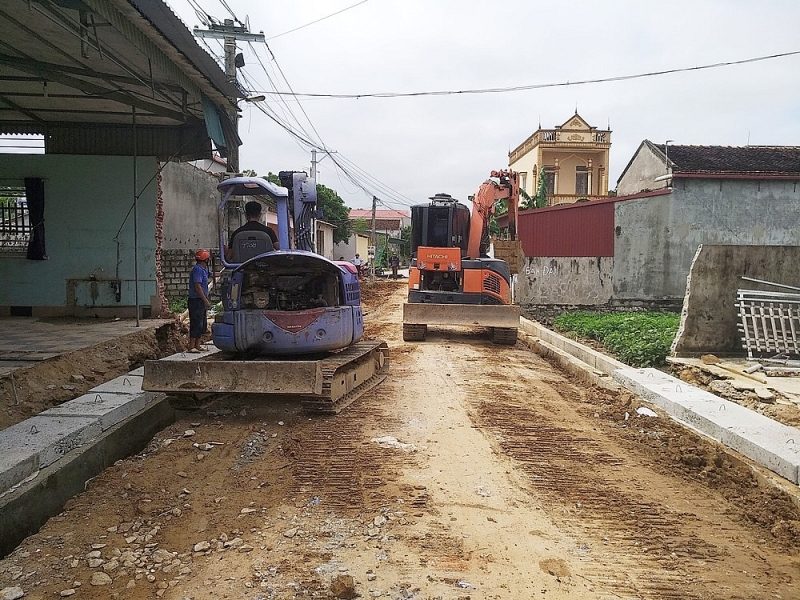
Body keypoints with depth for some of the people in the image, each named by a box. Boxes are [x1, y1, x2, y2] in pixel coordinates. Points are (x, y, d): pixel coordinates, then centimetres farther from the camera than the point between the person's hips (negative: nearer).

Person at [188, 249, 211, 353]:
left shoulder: (203, 269, 17)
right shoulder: (197, 269, -14)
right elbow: (197, 287, -21)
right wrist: (206, 300, -21)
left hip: (201, 301, 10)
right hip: (196, 300, -10)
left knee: (203, 324, 12)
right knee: (196, 324, -9)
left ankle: (197, 346, 18)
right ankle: (192, 347, -5)